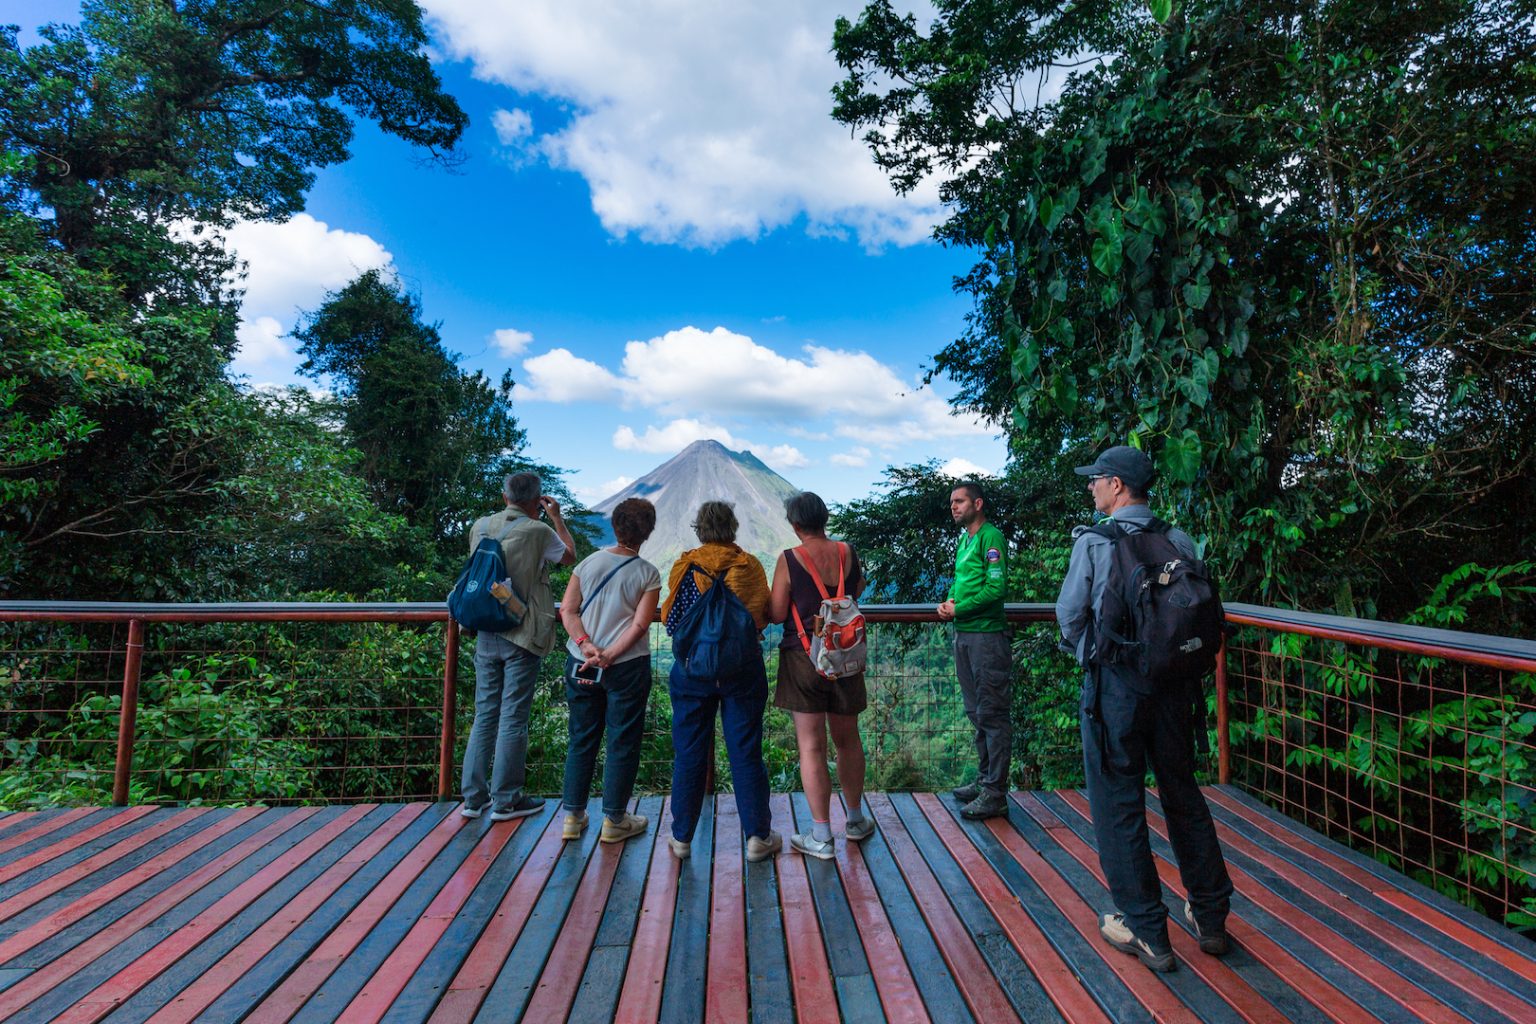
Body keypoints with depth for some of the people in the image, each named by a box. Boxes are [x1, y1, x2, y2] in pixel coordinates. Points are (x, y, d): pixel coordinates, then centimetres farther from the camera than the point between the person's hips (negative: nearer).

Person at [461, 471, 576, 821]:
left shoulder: (480, 526, 4)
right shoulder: (538, 532, -11)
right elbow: (569, 555, 9)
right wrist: (556, 517, 19)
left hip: (486, 633, 5)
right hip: (522, 635, -5)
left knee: (484, 714, 14)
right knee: (513, 718, 3)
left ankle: (474, 796, 21)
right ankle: (506, 800, 12)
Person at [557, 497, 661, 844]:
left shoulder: (588, 563, 1)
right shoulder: (648, 574, -7)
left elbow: (568, 610, -3)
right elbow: (640, 624, -14)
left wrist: (587, 646, -10)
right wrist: (610, 656, -14)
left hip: (581, 664, 3)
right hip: (627, 668, -3)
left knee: (581, 739, 16)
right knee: (623, 743, 9)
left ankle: (573, 816, 24)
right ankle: (614, 820, 18)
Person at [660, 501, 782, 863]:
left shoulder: (684, 565, -2)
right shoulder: (749, 566, -5)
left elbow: (669, 616, 4)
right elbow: (765, 614, -5)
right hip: (742, 667, 0)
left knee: (689, 754, 11)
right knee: (745, 753, 8)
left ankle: (682, 837, 21)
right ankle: (758, 837, 16)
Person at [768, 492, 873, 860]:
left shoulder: (789, 560, -13)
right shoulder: (848, 553, -2)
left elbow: (776, 613, -11)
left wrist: (769, 597, 8)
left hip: (803, 658, -4)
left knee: (811, 747, 3)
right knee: (847, 739, 19)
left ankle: (821, 837, 9)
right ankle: (856, 820, 34)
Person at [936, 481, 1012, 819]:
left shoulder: (991, 536, -10)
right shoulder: (964, 541, 17)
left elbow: (996, 587, -18)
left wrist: (959, 609, -12)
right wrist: (948, 603, 3)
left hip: (987, 635, -9)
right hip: (963, 635, 9)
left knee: (992, 715, -2)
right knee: (976, 713, 16)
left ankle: (995, 794, 5)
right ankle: (984, 779, 28)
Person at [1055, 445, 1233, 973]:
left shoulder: (1093, 542, -11)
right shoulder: (1180, 542, 0)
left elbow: (1070, 614, -6)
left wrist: (1085, 652, 13)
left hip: (1114, 686, -5)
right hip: (1173, 683, 5)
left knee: (1119, 805, 8)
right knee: (1183, 795, 20)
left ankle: (1146, 931, 18)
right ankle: (1210, 917, 34)